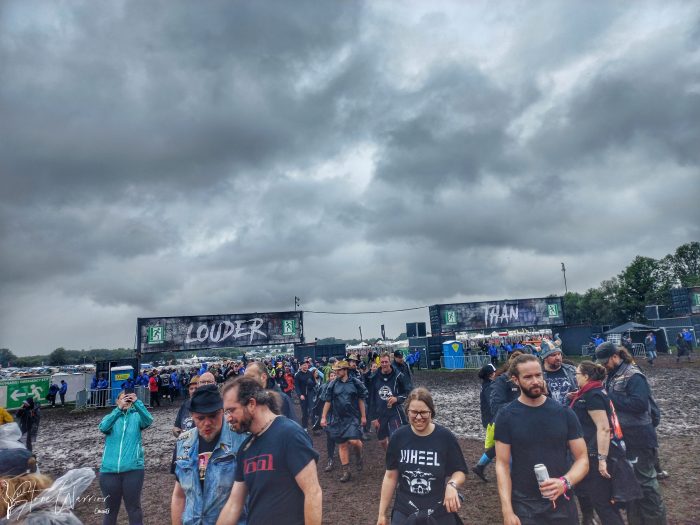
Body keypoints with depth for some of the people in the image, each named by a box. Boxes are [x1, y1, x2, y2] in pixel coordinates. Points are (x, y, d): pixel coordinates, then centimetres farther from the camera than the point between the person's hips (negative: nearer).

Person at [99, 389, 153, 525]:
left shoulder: (136, 416, 4)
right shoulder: (111, 417, 8)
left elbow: (148, 420, -17)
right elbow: (103, 427, -14)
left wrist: (136, 402, -31)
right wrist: (119, 408, -28)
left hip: (133, 469, -1)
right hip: (109, 470, 2)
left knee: (134, 508, 7)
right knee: (111, 509, 15)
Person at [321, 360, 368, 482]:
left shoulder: (355, 382, -5)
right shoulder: (332, 385, 0)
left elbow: (361, 400, 1)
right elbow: (327, 401, 5)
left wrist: (363, 416, 1)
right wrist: (323, 417, 2)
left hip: (353, 417, -2)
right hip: (338, 419, 3)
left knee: (354, 441, -16)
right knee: (342, 445, 7)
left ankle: (359, 456, 18)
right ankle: (345, 471, 19)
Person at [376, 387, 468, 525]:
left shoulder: (446, 437, -13)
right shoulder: (399, 437, -8)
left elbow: (459, 472, -4)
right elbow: (391, 476, 0)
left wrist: (452, 484, -25)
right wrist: (382, 514, 3)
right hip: (403, 513, 1)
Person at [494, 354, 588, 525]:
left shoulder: (564, 413, -3)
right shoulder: (506, 416, -7)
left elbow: (582, 459, -2)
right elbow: (502, 465, -7)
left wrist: (565, 482, -20)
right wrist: (507, 510, -14)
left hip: (561, 505, 2)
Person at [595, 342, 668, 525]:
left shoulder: (634, 375, -18)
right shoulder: (613, 375, 8)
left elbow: (639, 404, -28)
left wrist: (609, 397, -24)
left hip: (639, 439, -8)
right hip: (623, 437, 9)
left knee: (644, 480, 3)